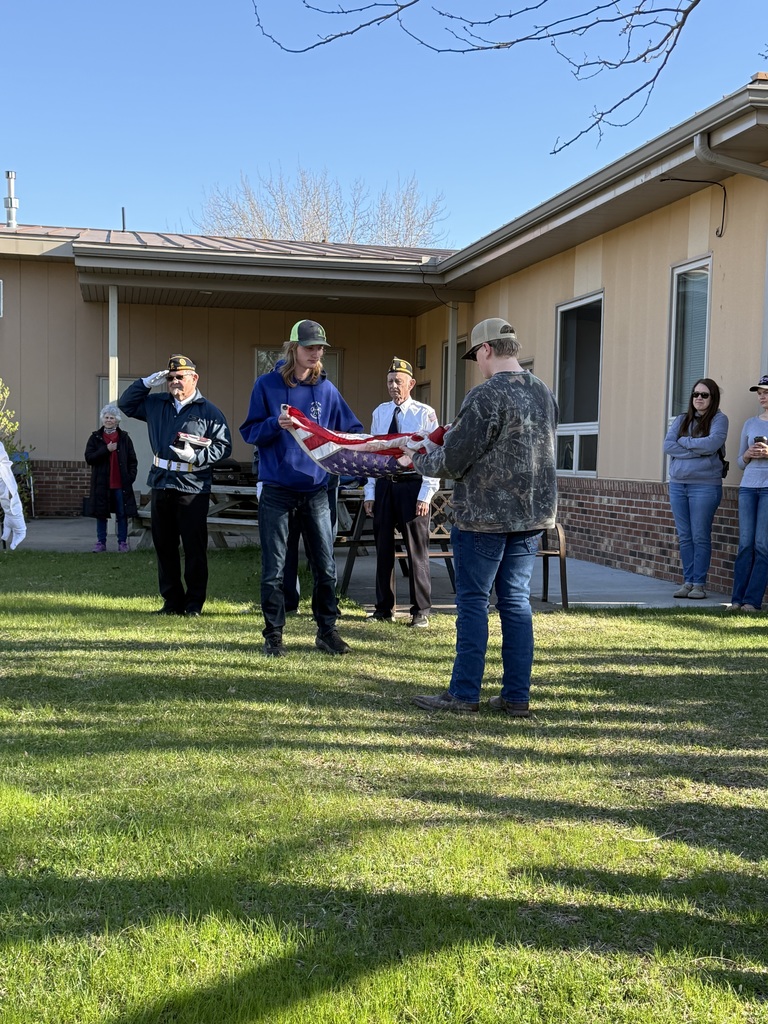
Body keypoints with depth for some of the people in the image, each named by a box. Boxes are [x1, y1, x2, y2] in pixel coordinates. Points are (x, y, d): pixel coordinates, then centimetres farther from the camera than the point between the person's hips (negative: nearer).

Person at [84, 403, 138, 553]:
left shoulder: (124, 437, 5)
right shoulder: (95, 437, 5)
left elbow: (132, 460, 6)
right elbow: (88, 457, -5)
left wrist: (131, 476, -6)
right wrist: (106, 449, -14)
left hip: (121, 483, 0)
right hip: (101, 483, 0)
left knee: (122, 514, 3)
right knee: (101, 513, 5)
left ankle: (123, 542, 11)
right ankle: (101, 542, 13)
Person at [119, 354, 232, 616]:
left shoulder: (209, 411, -1)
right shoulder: (156, 404, 14)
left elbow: (223, 446, -3)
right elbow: (125, 403, 24)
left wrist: (196, 457, -17)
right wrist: (147, 382, 10)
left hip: (193, 489, -5)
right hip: (161, 485, 5)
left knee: (194, 547, -2)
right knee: (164, 546, 10)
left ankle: (194, 603, 7)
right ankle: (172, 601, 19)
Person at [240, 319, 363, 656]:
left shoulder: (326, 389, 6)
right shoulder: (267, 385, 0)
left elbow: (351, 430, 8)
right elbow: (249, 432, 0)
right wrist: (275, 424, -19)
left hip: (315, 489, 2)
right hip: (277, 491, -2)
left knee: (325, 566, 5)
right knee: (274, 569, 3)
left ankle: (327, 631, 18)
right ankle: (273, 635, 15)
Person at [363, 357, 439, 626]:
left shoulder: (425, 414, -6)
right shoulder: (379, 412, 8)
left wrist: (425, 495, -12)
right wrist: (370, 492, 6)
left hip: (412, 485, -4)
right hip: (383, 485, 5)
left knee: (417, 550, 2)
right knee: (383, 548, 10)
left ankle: (421, 611, 12)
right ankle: (384, 608, 22)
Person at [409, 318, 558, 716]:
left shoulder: (486, 395, -16)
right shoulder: (544, 393, 9)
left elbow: (454, 461, -14)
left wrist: (420, 461, 7)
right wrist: (457, 434, 20)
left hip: (484, 516, -7)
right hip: (532, 514, 7)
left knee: (473, 601, 2)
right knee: (516, 601, 11)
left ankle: (464, 693, 8)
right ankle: (517, 695, 15)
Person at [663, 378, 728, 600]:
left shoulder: (719, 419, 0)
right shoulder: (681, 420, 12)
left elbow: (712, 443, -18)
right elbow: (668, 446, -1)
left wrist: (684, 441, -5)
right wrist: (697, 450, -10)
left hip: (705, 485, -5)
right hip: (677, 484, 5)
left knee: (700, 537, -2)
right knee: (684, 537, 8)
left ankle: (699, 584, 5)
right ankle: (687, 582, 14)